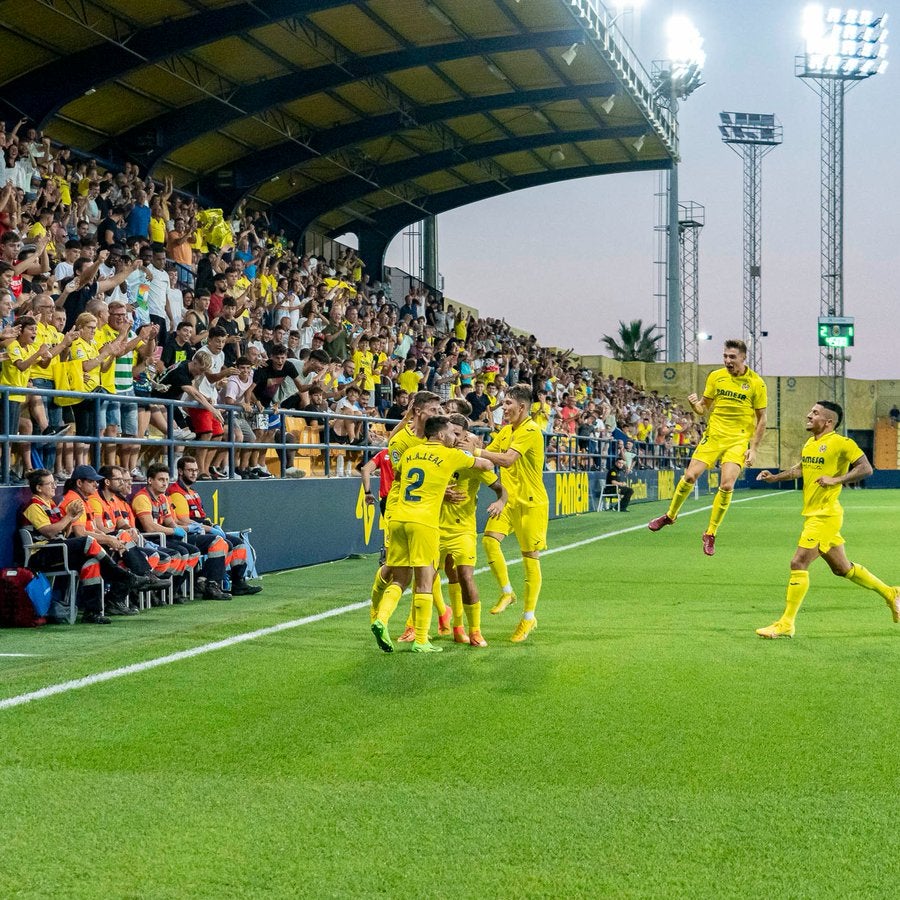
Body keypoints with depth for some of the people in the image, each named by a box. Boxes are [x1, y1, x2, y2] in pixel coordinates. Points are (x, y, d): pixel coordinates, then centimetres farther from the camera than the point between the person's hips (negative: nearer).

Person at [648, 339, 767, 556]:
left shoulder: (756, 383, -4)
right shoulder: (715, 377, 3)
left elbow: (761, 419, 1)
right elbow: (705, 408, 11)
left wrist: (753, 448, -6)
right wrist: (695, 404, -13)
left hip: (739, 440, -2)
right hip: (714, 435, 2)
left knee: (727, 485, -15)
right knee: (690, 476, -6)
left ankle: (711, 533, 1)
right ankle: (670, 515, 19)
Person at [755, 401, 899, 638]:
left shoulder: (841, 443, -12)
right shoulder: (809, 444, 13)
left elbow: (866, 468, -15)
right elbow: (801, 468, 29)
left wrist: (836, 480, -22)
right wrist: (775, 478, 19)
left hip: (825, 515, -9)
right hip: (812, 514, 9)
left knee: (798, 564, -12)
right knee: (842, 568, 16)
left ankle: (786, 624, -6)